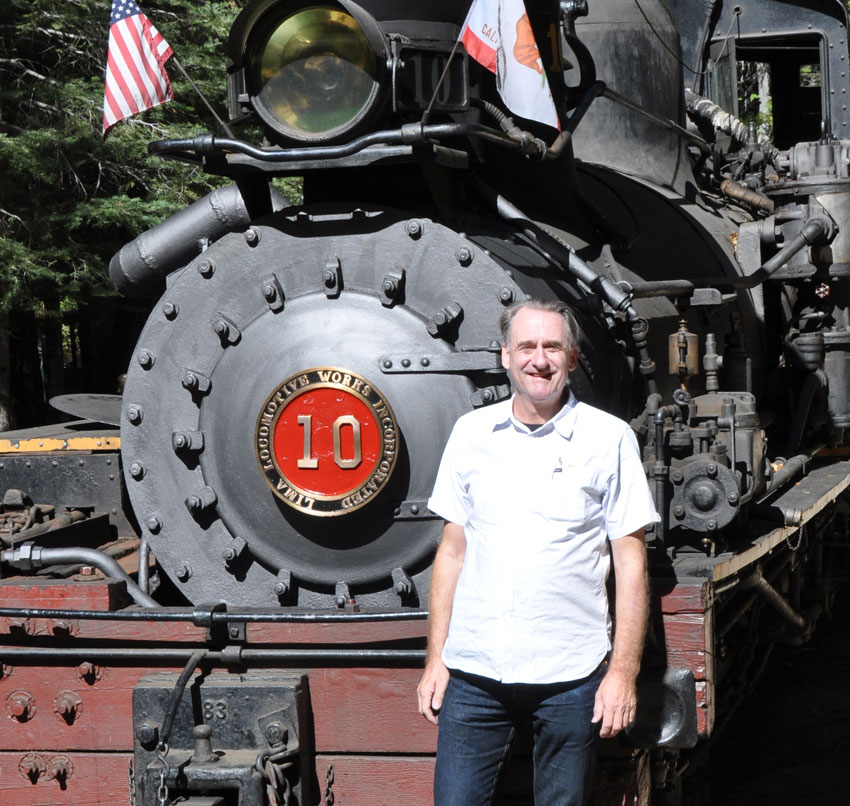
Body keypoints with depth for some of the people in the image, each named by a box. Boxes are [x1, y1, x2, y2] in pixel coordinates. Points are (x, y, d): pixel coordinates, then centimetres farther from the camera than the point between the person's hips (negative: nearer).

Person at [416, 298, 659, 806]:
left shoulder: (609, 439, 0)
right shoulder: (471, 434, 9)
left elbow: (631, 562, 0)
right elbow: (453, 550, 13)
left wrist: (624, 671, -6)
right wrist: (436, 657, 9)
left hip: (570, 676, -2)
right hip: (473, 673, 2)